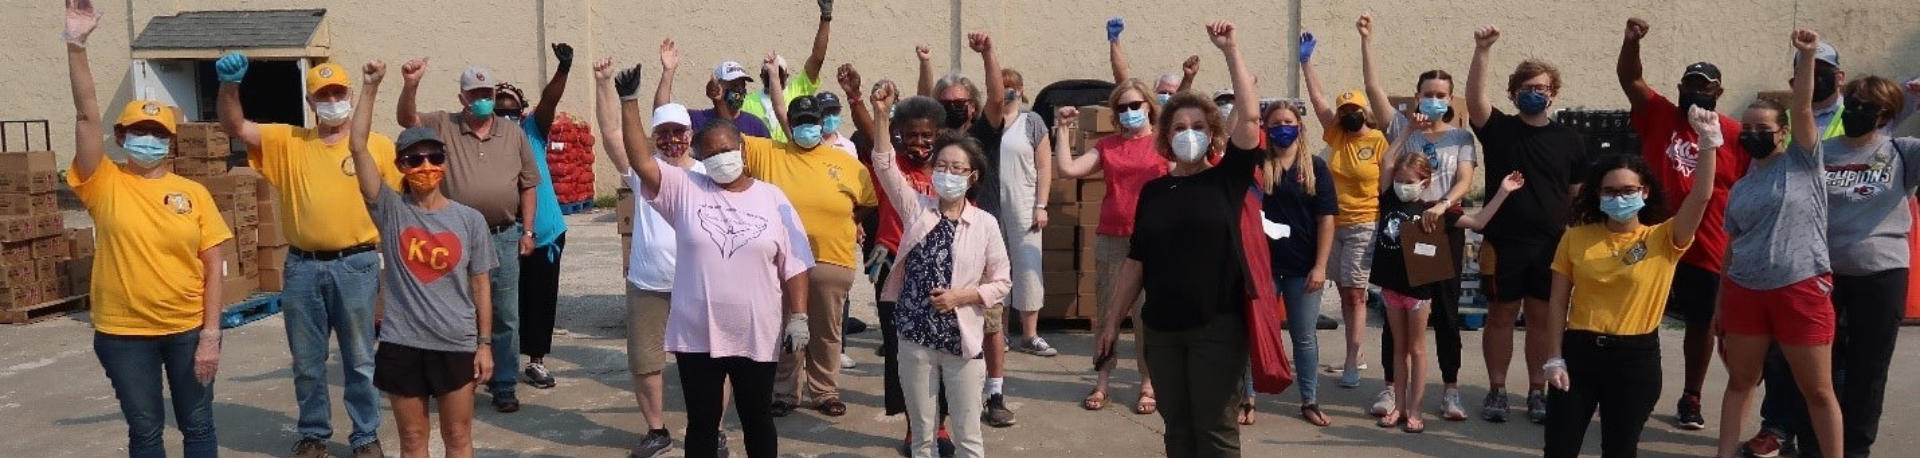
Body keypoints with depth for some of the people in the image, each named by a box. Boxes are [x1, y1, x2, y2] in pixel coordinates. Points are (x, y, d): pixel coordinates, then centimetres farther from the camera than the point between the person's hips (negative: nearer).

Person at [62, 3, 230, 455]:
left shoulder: (194, 193, 0)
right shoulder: (105, 185, -1)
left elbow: (212, 269, -1)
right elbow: (86, 115, -13)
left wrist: (211, 335, -7)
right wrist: (76, 46, -22)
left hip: (189, 329, 0)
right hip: (124, 333, 0)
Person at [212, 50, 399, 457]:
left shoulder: (378, 145, 2)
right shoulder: (287, 142, 8)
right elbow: (234, 127, -1)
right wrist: (230, 86, -19)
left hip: (356, 266, -2)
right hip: (302, 268, 2)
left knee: (360, 360, 7)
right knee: (307, 362, 12)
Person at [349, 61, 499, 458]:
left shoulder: (469, 219, -1)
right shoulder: (390, 210, -2)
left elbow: (481, 285, 3)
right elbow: (357, 146, -9)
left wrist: (485, 343, 0)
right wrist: (370, 87, -13)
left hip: (456, 344, 0)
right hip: (401, 345, 0)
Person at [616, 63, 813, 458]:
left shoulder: (772, 199, 1)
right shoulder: (685, 189, 0)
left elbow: (794, 266, 1)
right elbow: (640, 160, -12)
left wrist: (798, 317, -5)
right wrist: (629, 102, -19)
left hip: (757, 337, 0)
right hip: (697, 335, 1)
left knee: (758, 420, 14)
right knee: (701, 423, 12)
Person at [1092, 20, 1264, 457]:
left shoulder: (1226, 179, -1)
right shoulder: (1153, 190, 8)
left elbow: (1249, 118, -14)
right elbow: (1136, 261, 11)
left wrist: (1230, 51, -15)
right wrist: (1112, 319, 10)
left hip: (1217, 326, -3)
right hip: (1162, 328, 3)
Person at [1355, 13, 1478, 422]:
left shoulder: (1461, 137, 7)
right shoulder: (1402, 127, 7)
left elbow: (1465, 181, -5)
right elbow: (1373, 87, -1)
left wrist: (1441, 205, -24)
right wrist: (1366, 40, -7)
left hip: (1445, 227, 0)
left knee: (1445, 310, 4)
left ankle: (1451, 391, 11)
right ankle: (1391, 388, 10)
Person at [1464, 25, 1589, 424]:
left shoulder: (1568, 139, 5)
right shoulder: (1498, 129, 1)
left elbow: (1579, 194, 8)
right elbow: (1474, 98, -17)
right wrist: (1482, 51, -27)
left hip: (1552, 245, 1)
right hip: (1504, 242, -1)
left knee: (1543, 317, 8)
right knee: (1501, 315, 6)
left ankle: (1537, 392, 18)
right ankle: (1497, 391, 14)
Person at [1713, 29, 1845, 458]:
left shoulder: (1802, 162, 2)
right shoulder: (1740, 188, 13)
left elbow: (1802, 108, -13)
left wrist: (1806, 56, -21)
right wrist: (1720, 305, 14)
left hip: (1801, 289, -4)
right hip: (1745, 291, 5)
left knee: (1818, 389, 4)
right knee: (1740, 380, 12)